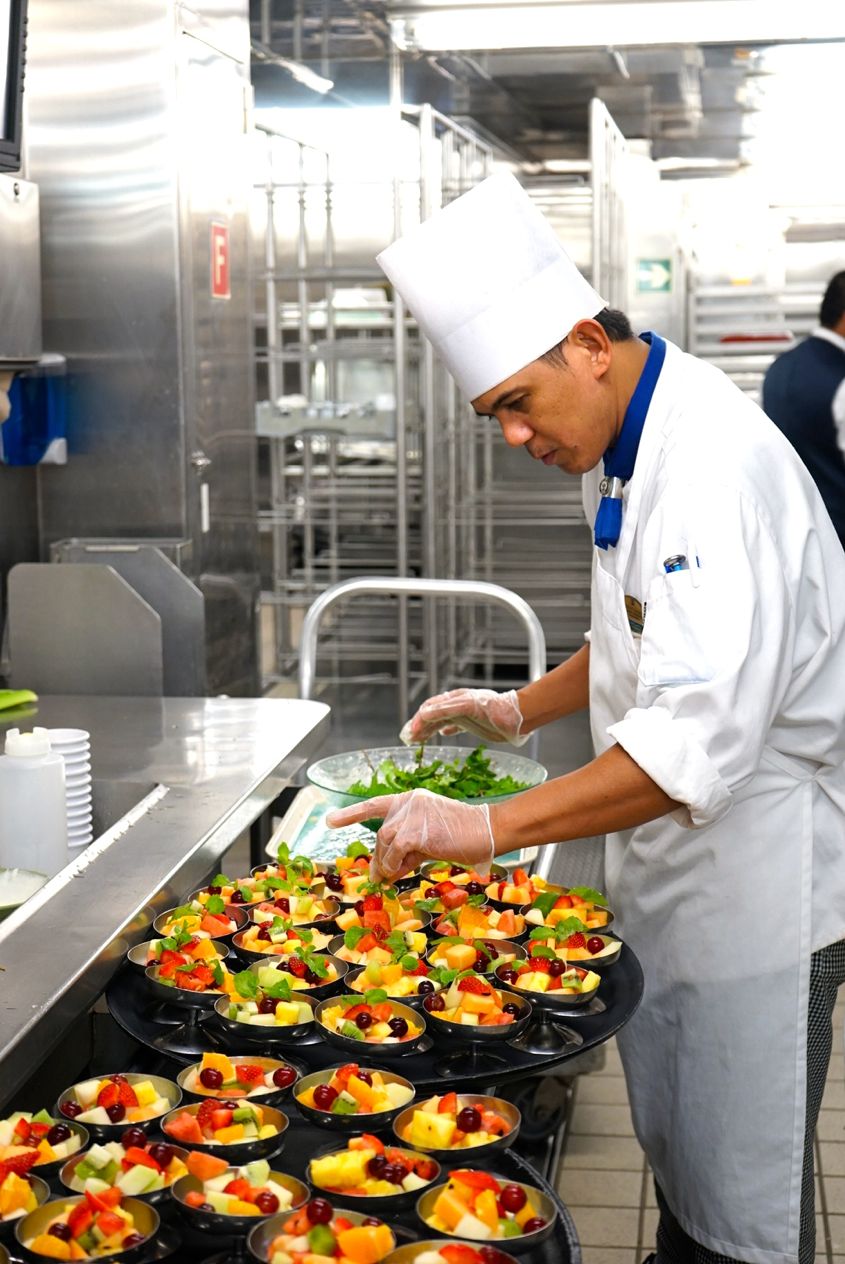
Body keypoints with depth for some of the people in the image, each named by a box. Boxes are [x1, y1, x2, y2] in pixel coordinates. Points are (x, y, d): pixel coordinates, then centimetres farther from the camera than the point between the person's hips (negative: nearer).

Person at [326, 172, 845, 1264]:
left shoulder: (716, 466, -27)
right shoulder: (624, 447, 7)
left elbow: (702, 736, -36)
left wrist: (489, 828, -37)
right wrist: (522, 711, 10)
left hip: (756, 860, -9)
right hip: (663, 853, 9)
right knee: (672, 1143, 21)